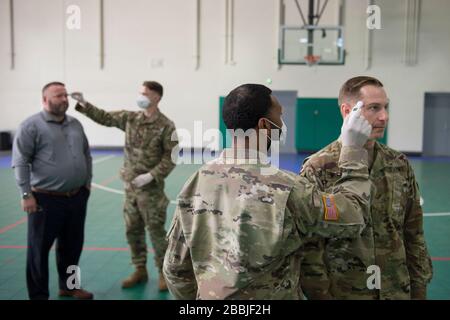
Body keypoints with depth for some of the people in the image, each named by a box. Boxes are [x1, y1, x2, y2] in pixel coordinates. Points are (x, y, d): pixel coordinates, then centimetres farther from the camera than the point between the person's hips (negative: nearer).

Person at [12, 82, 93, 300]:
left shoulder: (75, 124, 12)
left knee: (72, 245, 16)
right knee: (39, 249, 4)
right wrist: (26, 194, -14)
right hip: (46, 199, -6)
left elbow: (86, 154, 23)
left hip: (77, 197, 6)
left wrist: (87, 181, 17)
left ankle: (68, 286, 34)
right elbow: (20, 162, -10)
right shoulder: (31, 126, -8)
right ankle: (39, 295, 17)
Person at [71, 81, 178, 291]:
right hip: (130, 186, 6)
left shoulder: (166, 126, -12)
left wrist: (151, 175, -20)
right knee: (133, 230, 12)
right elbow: (104, 118, 14)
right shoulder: (130, 118, 5)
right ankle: (140, 270, 27)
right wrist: (84, 105, 4)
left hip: (151, 188, -6)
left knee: (156, 231, 1)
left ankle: (164, 273, 16)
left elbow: (171, 157, -13)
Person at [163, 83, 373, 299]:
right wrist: (354, 150, -1)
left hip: (209, 295, 4)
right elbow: (351, 216, -8)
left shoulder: (196, 182, -9)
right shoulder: (286, 190, -23)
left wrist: (194, 297, 14)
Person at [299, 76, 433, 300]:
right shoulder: (319, 169, -13)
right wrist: (320, 294, -13)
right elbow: (309, 246, -12)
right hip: (342, 292, -4)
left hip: (397, 291, 5)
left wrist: (419, 288, 6)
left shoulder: (400, 165, 2)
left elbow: (414, 234, 7)